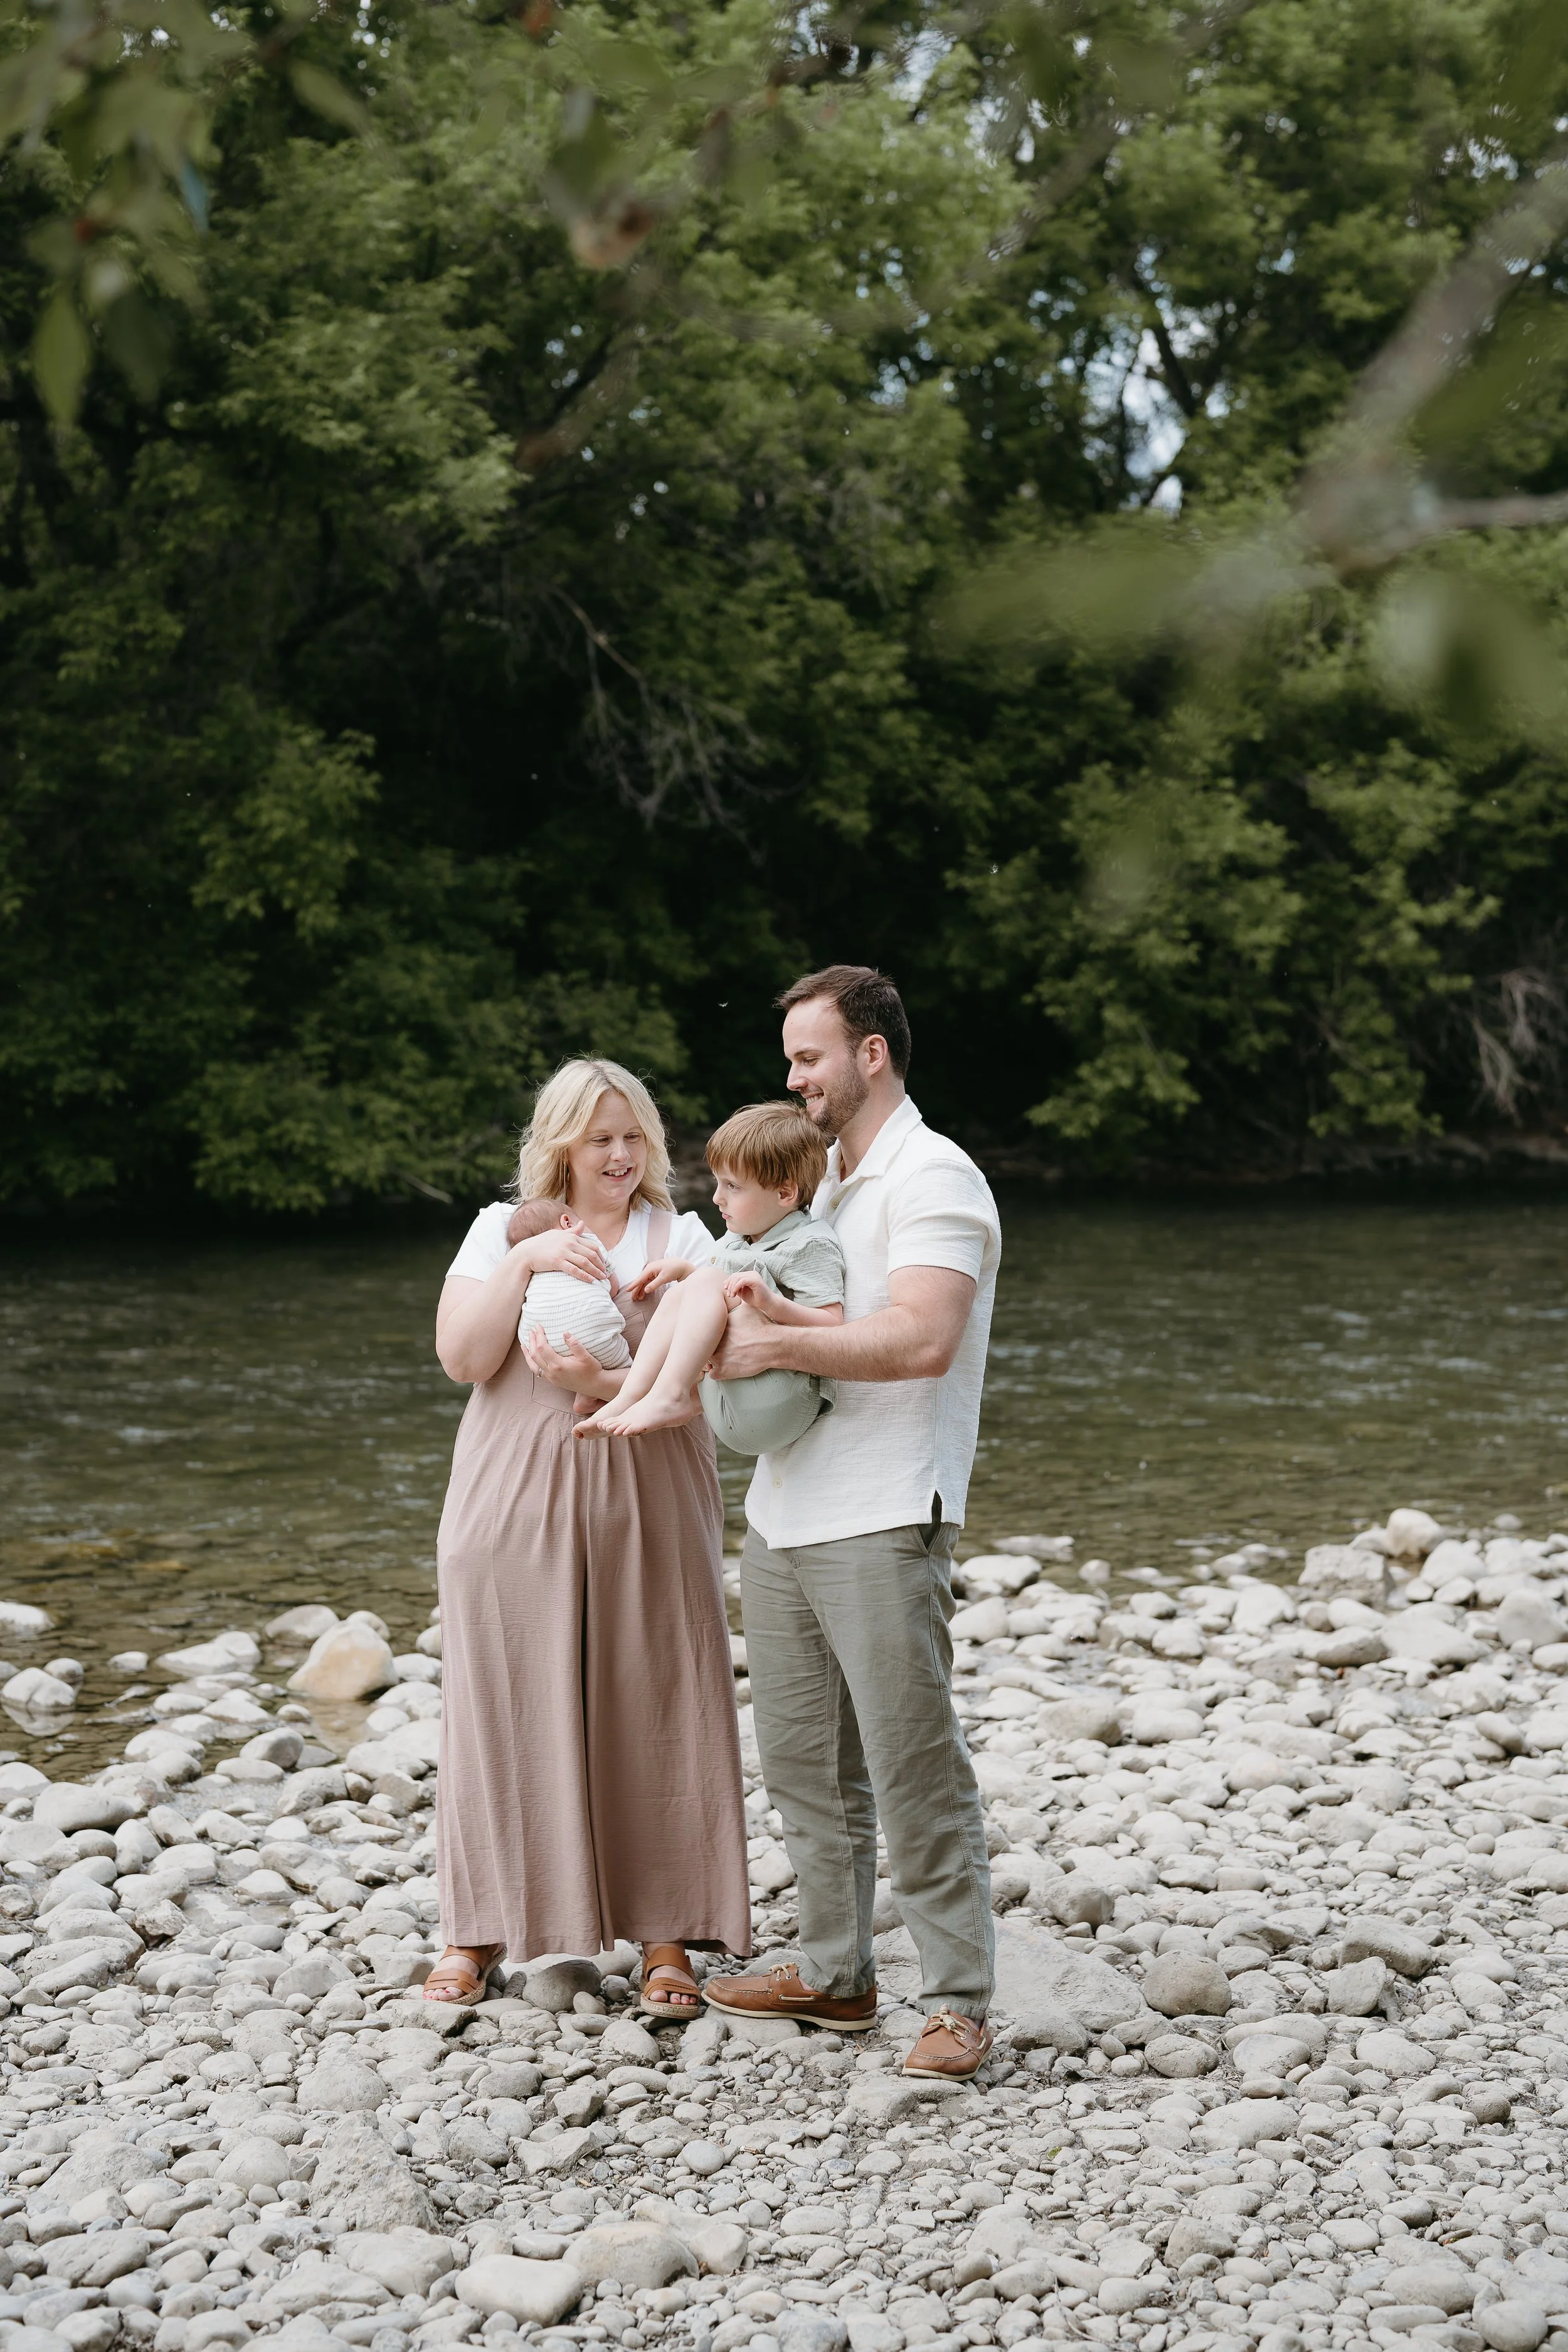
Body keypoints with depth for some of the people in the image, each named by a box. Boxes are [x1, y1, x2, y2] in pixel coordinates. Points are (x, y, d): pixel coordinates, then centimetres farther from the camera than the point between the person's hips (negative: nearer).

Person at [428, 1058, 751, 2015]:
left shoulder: (681, 1237, 5)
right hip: (514, 1503, 1)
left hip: (645, 1505, 0)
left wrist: (603, 1385, -23)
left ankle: (666, 1936, 8)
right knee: (508, 1709, 3)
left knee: (652, 1710, 0)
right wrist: (526, 1264, -14)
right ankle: (479, 1932, 14)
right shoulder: (502, 1229, 8)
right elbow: (463, 1357, -4)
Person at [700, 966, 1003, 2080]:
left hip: (880, 1524, -9)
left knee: (914, 1768, -7)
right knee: (804, 1760, 12)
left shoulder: (932, 1176, -8)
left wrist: (774, 1345, -18)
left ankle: (960, 2003, -1)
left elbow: (921, 1338, -22)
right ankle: (836, 1973, 22)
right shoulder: (822, 1180, 21)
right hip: (783, 1515, 9)